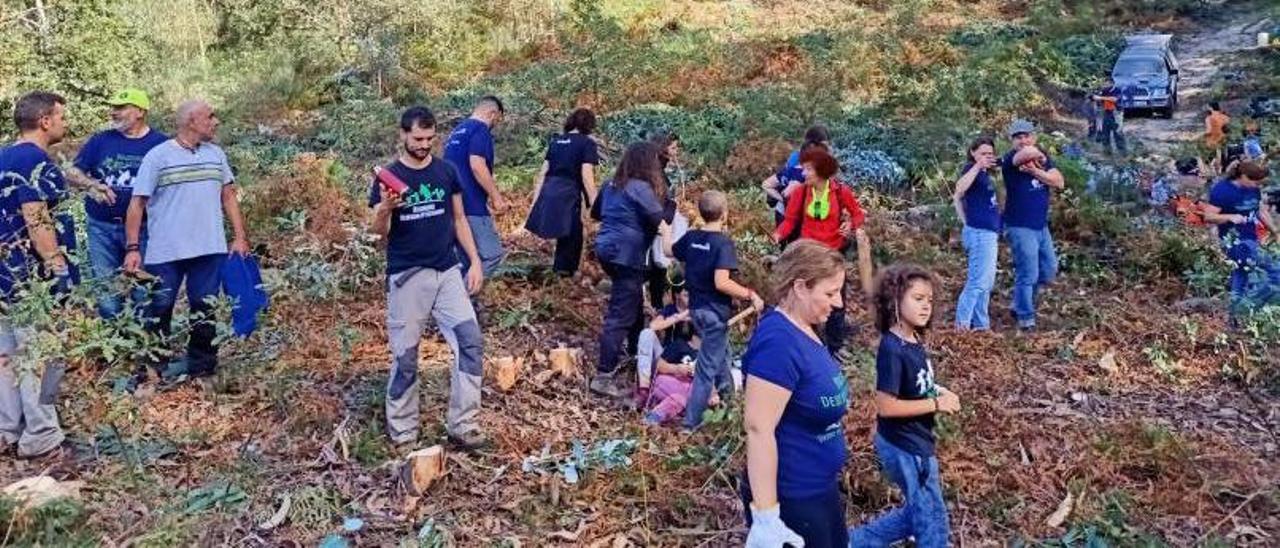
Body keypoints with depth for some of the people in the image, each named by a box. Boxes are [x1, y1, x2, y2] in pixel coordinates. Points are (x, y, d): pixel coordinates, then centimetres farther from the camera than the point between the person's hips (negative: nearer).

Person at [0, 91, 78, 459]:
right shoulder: (35, 160, -16)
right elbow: (37, 222, -22)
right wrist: (59, 271, -20)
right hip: (33, 275, -10)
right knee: (42, 353, -4)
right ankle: (40, 437, 1)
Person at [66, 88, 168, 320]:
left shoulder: (160, 143, 1)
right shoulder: (100, 140, 8)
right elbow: (72, 174, 6)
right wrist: (91, 184, -14)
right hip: (102, 228, 3)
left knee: (144, 293, 1)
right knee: (106, 293, 7)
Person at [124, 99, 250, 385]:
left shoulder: (216, 154, 9)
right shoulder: (158, 156, -5)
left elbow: (228, 197, 14)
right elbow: (137, 203, -5)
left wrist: (240, 237, 7)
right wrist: (132, 248, -10)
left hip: (209, 249, 4)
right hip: (165, 253, -4)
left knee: (205, 309, 11)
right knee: (159, 311, 4)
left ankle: (200, 364, 24)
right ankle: (150, 370, 14)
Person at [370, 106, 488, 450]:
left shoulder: (447, 171, 6)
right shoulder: (389, 176, -2)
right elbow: (379, 232, -6)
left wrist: (475, 260, 4)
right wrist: (385, 208, -28)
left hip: (448, 273, 3)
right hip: (407, 277, -3)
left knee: (471, 343, -6)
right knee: (405, 358, 3)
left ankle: (463, 427, 2)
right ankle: (402, 433, 17)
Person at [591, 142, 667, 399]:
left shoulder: (612, 185, 12)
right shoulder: (641, 188, -15)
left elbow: (597, 213, 25)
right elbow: (659, 221, -14)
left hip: (608, 249, 10)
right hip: (627, 255, -10)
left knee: (634, 304, 24)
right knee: (621, 315, -8)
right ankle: (604, 376, -9)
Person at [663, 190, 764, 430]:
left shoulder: (691, 237, 0)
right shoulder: (723, 243, -20)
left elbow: (670, 251, 21)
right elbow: (721, 283, -29)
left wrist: (665, 231, 39)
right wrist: (750, 295, -21)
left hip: (696, 308, 7)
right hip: (715, 312, -7)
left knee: (720, 351, 29)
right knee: (708, 366, 3)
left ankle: (728, 396, 46)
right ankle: (691, 421, 8)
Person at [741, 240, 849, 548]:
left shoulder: (802, 329, 4)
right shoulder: (778, 341, -25)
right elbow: (758, 428, -29)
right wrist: (766, 516, -29)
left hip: (821, 489, 10)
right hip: (791, 499, -9)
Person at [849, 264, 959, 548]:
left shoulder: (914, 341, 2)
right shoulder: (892, 349, -25)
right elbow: (886, 406, -25)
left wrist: (938, 390, -2)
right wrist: (936, 404, -20)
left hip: (915, 442, 9)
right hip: (903, 446, -9)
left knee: (918, 513, 23)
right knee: (932, 519, 7)